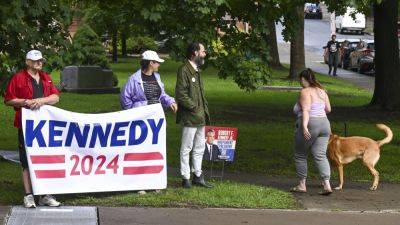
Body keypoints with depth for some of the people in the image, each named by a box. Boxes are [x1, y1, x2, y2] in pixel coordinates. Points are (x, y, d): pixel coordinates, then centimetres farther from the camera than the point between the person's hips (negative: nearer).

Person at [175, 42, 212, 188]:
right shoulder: (184, 70, -13)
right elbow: (180, 94, -19)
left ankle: (197, 176, 23)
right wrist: (193, 107, -17)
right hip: (190, 118, -10)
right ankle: (185, 178, 5)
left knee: (199, 148, 15)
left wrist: (204, 110, 14)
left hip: (200, 117, 10)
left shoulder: (196, 71, 17)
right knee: (186, 148, -1)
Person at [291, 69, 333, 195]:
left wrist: (304, 126, -30)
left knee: (300, 155, 10)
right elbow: (328, 109, 17)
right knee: (320, 156, 1)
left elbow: (306, 110, -21)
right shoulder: (321, 91, 13)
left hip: (309, 126, -7)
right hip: (324, 124, 7)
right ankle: (327, 185, -13)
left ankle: (302, 185, 15)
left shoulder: (305, 92, -9)